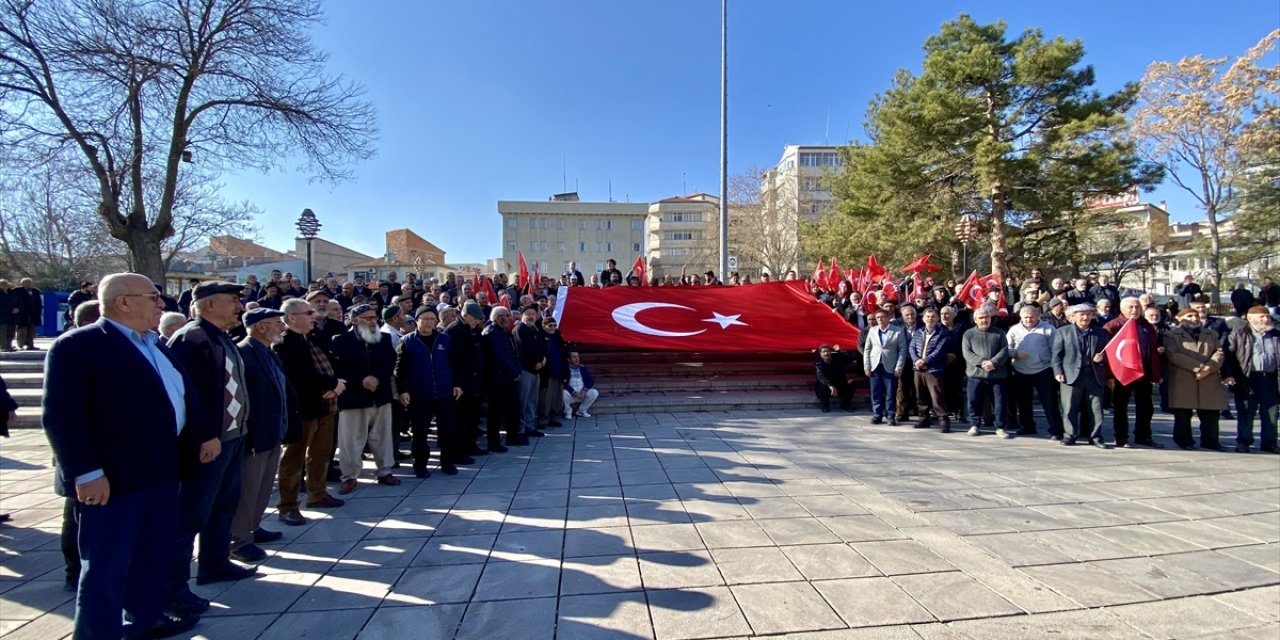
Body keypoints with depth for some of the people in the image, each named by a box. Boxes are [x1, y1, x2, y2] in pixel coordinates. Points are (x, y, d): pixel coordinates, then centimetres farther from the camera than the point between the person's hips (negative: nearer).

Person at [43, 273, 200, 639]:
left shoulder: (157, 346, 14)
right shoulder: (78, 346, -11)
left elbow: (180, 398, 19)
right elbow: (61, 416, -17)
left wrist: (187, 452, 12)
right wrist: (87, 473, -21)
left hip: (162, 469, 8)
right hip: (114, 477, -8)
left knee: (154, 553, 19)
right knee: (105, 566, 4)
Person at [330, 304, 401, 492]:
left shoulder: (385, 339, 7)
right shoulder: (341, 341, -4)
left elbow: (390, 362, 2)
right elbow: (338, 368, -9)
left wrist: (377, 378, -16)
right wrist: (361, 381, -18)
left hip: (381, 396, 4)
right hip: (353, 397, -3)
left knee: (382, 436, 12)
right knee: (351, 439, 2)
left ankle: (384, 471, 24)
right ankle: (349, 477, 15)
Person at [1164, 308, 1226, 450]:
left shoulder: (1211, 334, 21)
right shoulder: (1172, 335, 5)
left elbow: (1219, 352, 8)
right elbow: (1173, 355, -10)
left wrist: (1209, 368, -11)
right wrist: (1198, 367, -17)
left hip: (1210, 381, 4)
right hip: (1183, 382, -4)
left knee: (1211, 414, 5)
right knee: (1183, 415, 0)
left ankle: (1210, 442, 13)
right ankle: (1184, 441, 8)